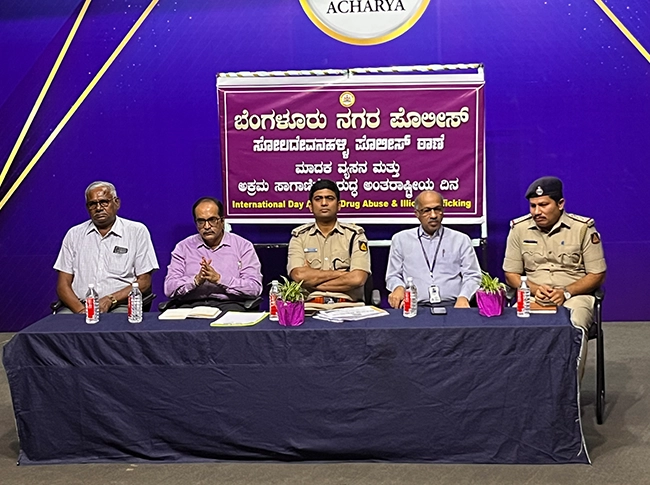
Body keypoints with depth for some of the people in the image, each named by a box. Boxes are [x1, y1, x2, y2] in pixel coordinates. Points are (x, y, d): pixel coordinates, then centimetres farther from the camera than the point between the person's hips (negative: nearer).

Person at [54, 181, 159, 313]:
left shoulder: (137, 231, 8)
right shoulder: (74, 234, 15)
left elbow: (144, 282, 3)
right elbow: (63, 284, 10)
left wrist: (110, 300, -11)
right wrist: (81, 310, -9)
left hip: (120, 306, -2)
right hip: (80, 306, 2)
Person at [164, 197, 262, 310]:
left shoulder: (243, 246, 10)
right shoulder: (183, 248, 16)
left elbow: (255, 288, -2)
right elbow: (169, 289, 6)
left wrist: (219, 279, -11)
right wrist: (196, 280, -12)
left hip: (229, 304, -1)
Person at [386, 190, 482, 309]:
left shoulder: (461, 240, 13)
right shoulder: (400, 239, 14)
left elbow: (472, 276, 9)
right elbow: (393, 276, 16)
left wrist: (463, 297, -11)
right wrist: (399, 288, -8)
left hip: (452, 306, -1)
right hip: (415, 307, 1)